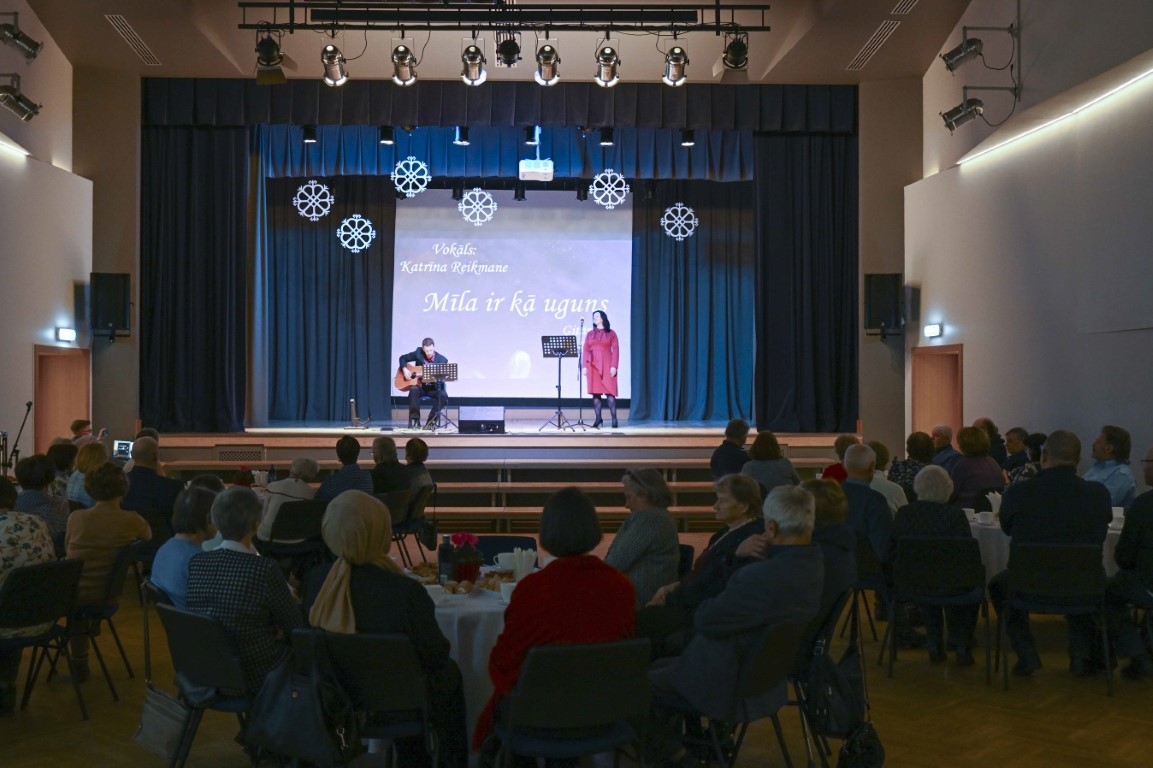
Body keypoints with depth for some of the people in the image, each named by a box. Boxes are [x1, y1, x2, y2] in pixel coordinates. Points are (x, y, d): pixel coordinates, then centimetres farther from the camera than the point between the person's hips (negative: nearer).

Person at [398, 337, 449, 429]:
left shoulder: (442, 360, -9)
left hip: (434, 388, 0)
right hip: (420, 386, 1)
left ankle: (431, 422, -21)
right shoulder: (418, 353, -4)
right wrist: (405, 370, -9)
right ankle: (415, 421, -27)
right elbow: (403, 358, 9)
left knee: (443, 395, -31)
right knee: (413, 390, -34)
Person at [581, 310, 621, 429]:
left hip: (607, 366, -3)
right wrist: (584, 366, 0)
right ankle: (598, 418, 5)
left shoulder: (611, 333, 6)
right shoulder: (590, 334, 14)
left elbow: (615, 350, 0)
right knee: (595, 392, 1)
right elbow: (585, 350, 10)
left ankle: (614, 419, -7)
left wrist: (614, 366, -9)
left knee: (610, 391, -7)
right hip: (593, 366, 3)